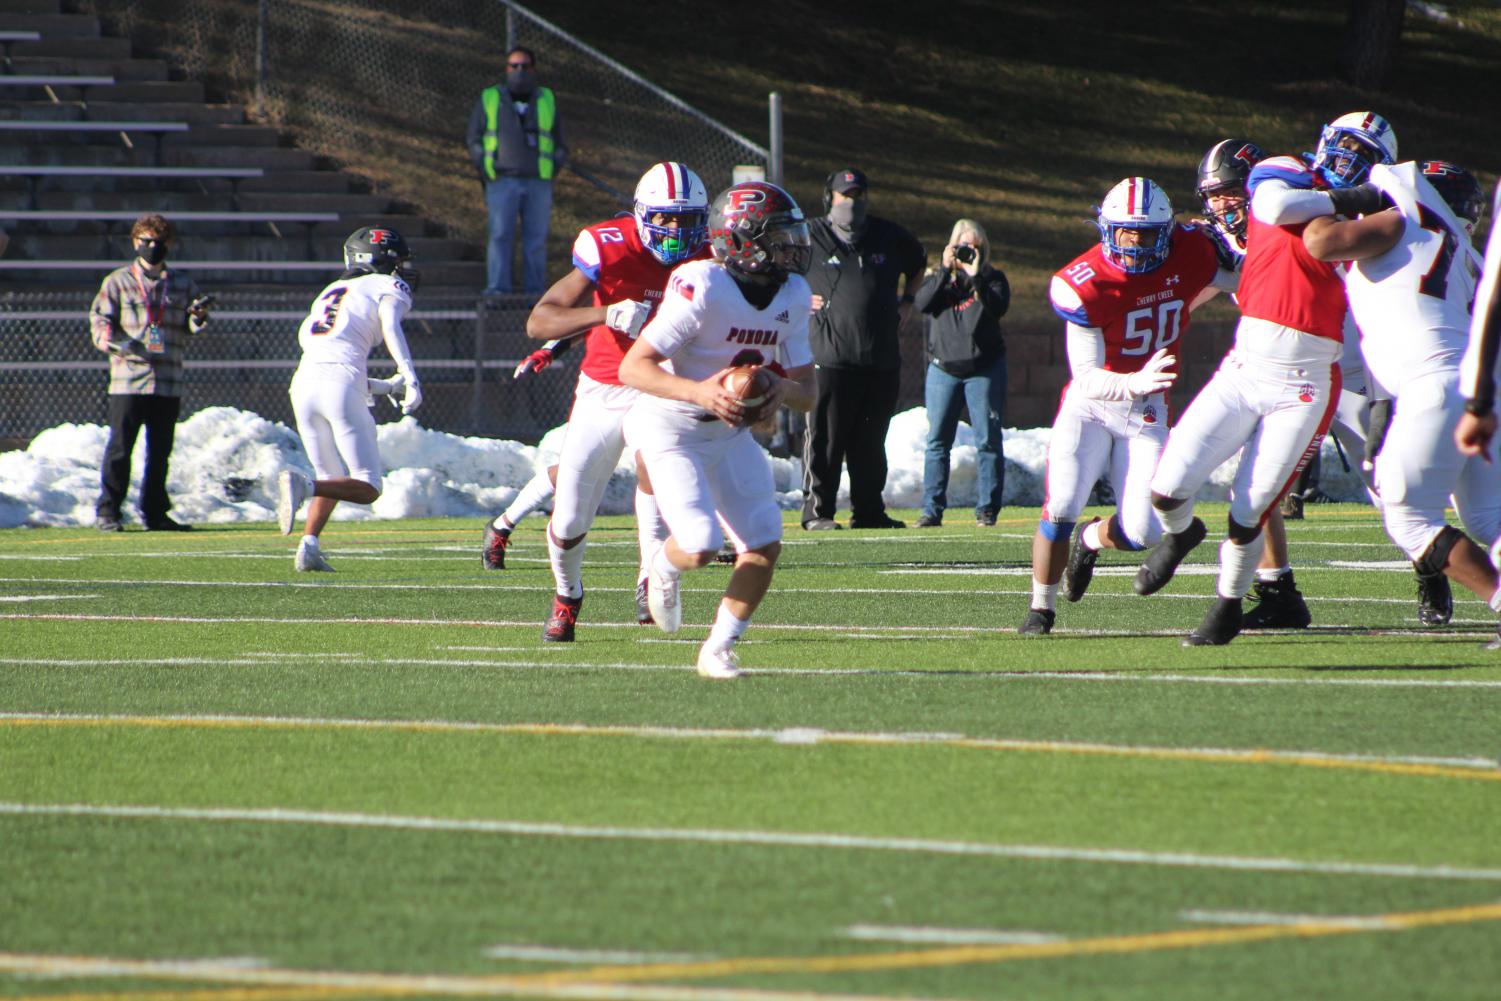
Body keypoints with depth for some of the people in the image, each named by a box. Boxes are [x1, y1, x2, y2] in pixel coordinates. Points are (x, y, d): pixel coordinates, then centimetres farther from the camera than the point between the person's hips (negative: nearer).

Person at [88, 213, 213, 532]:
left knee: (160, 450, 8)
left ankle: (154, 512, 16)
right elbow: (100, 322, 1)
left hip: (168, 381, 3)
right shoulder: (118, 281, 7)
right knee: (119, 448, -6)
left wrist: (198, 317, -13)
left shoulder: (182, 285, 15)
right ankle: (107, 511, -3)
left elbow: (192, 328, 10)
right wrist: (117, 342, -19)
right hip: (129, 377, -3)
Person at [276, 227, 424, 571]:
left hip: (304, 381, 6)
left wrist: (382, 387, 37)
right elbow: (390, 326, -9)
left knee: (333, 479, 22)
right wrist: (410, 377, -21)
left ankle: (309, 546, 3)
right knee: (367, 488, -2)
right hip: (341, 383, -6)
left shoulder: (330, 292, 30)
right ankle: (303, 487, -27)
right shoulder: (390, 287, 12)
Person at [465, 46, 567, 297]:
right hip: (502, 181, -2)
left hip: (538, 182, 2)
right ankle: (497, 290, -10)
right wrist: (484, 168, 0)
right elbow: (473, 138, 13)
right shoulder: (489, 99, 12)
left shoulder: (548, 101, 16)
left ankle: (535, 291, 3)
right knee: (500, 236, -9)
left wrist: (554, 168, 5)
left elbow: (560, 143, 20)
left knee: (536, 239, 0)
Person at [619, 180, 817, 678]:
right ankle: (664, 569, 19)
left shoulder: (793, 296, -5)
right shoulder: (701, 289, -27)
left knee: (764, 545, -3)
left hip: (730, 432, 7)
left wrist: (784, 389, -22)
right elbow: (633, 368, -26)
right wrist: (699, 391, -39)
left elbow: (808, 392, 2)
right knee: (700, 548, -19)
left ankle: (718, 650, 13)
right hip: (672, 430, -7)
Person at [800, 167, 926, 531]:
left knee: (871, 442, 9)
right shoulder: (810, 238, -1)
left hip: (882, 360, 5)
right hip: (830, 359, -4)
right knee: (825, 437, -5)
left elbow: (917, 263, 32)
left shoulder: (889, 237, 12)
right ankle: (817, 511, -1)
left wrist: (907, 302, 20)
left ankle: (868, 511, 16)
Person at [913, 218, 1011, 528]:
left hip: (984, 369, -2)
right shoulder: (938, 277, 11)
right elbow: (922, 303, -8)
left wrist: (976, 276, -18)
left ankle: (986, 509, 1)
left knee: (988, 441, -3)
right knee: (937, 441, 0)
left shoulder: (993, 279, 6)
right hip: (943, 368, 2)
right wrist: (945, 270, -11)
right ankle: (932, 509, 3)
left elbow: (998, 308, -13)